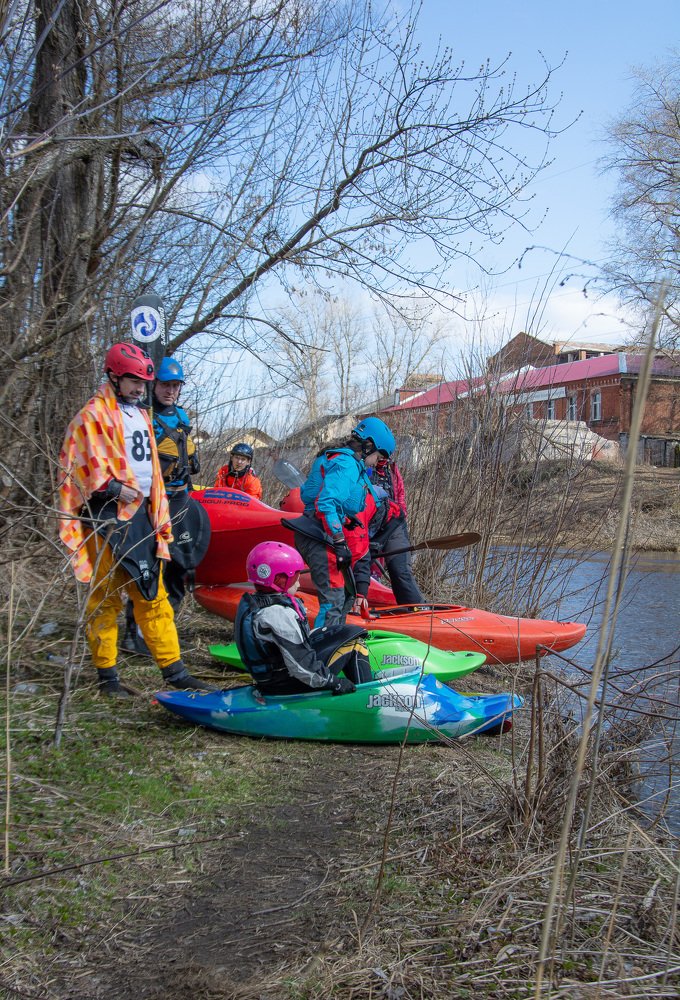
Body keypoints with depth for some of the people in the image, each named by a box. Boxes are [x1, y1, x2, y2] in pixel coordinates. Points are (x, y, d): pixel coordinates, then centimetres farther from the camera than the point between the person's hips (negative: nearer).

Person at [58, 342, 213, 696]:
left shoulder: (140, 415, 20)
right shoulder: (94, 415, -6)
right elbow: (84, 463, -15)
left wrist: (159, 515, 19)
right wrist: (114, 488, -26)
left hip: (141, 514, 8)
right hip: (108, 516, -8)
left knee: (153, 594, 8)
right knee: (106, 596, 0)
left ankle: (173, 669, 12)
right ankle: (106, 675, 10)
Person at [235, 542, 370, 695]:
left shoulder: (250, 602, 3)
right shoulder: (280, 614, -27)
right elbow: (300, 665, -28)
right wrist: (335, 683, -18)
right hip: (288, 685, -10)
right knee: (353, 640, -3)